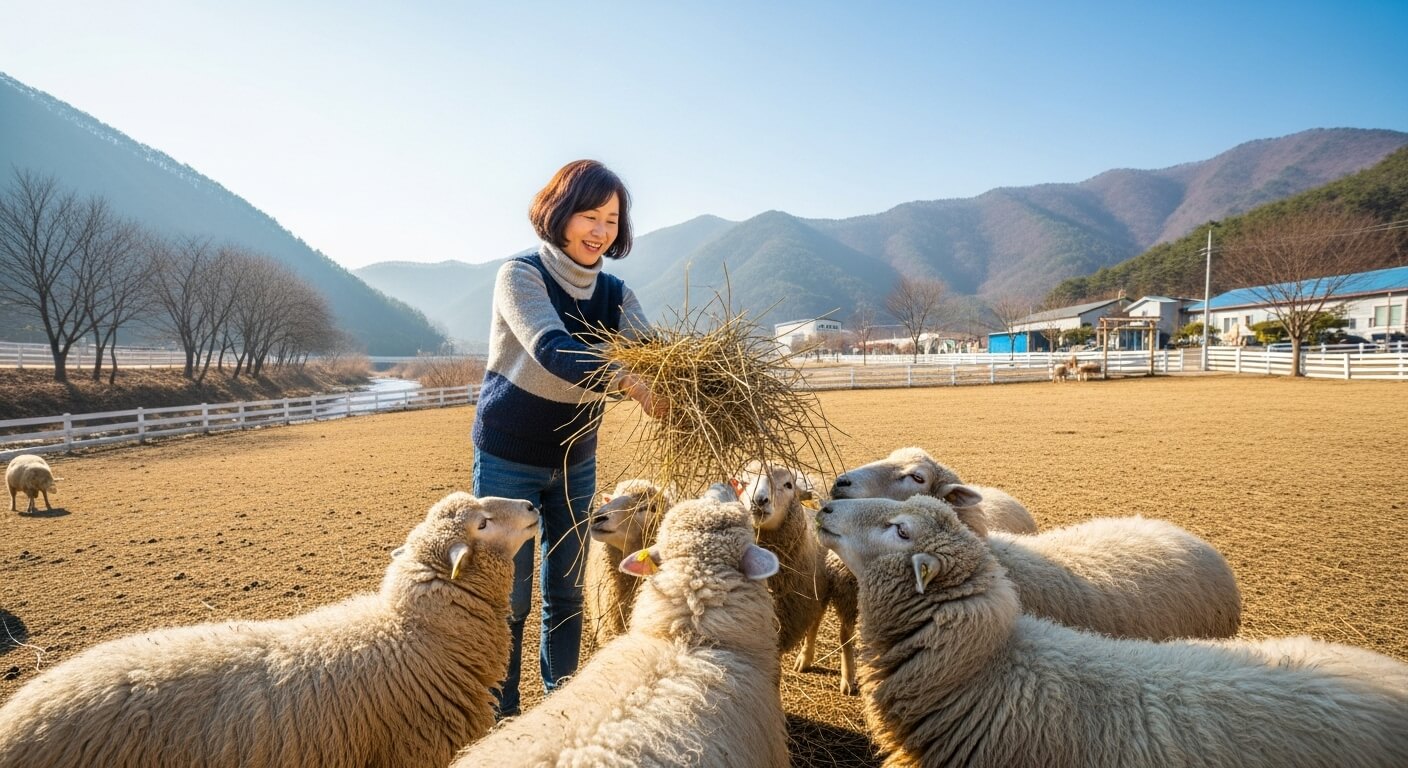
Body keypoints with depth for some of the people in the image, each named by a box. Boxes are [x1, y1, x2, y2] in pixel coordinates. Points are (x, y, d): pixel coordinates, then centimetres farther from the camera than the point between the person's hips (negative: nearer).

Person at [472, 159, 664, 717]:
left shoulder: (614, 293, 0)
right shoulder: (521, 275, -16)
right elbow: (553, 350, -33)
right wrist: (627, 382, -49)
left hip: (575, 461, 5)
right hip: (509, 460, -5)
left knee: (566, 592, 14)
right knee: (508, 597, 4)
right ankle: (502, 714, 22)